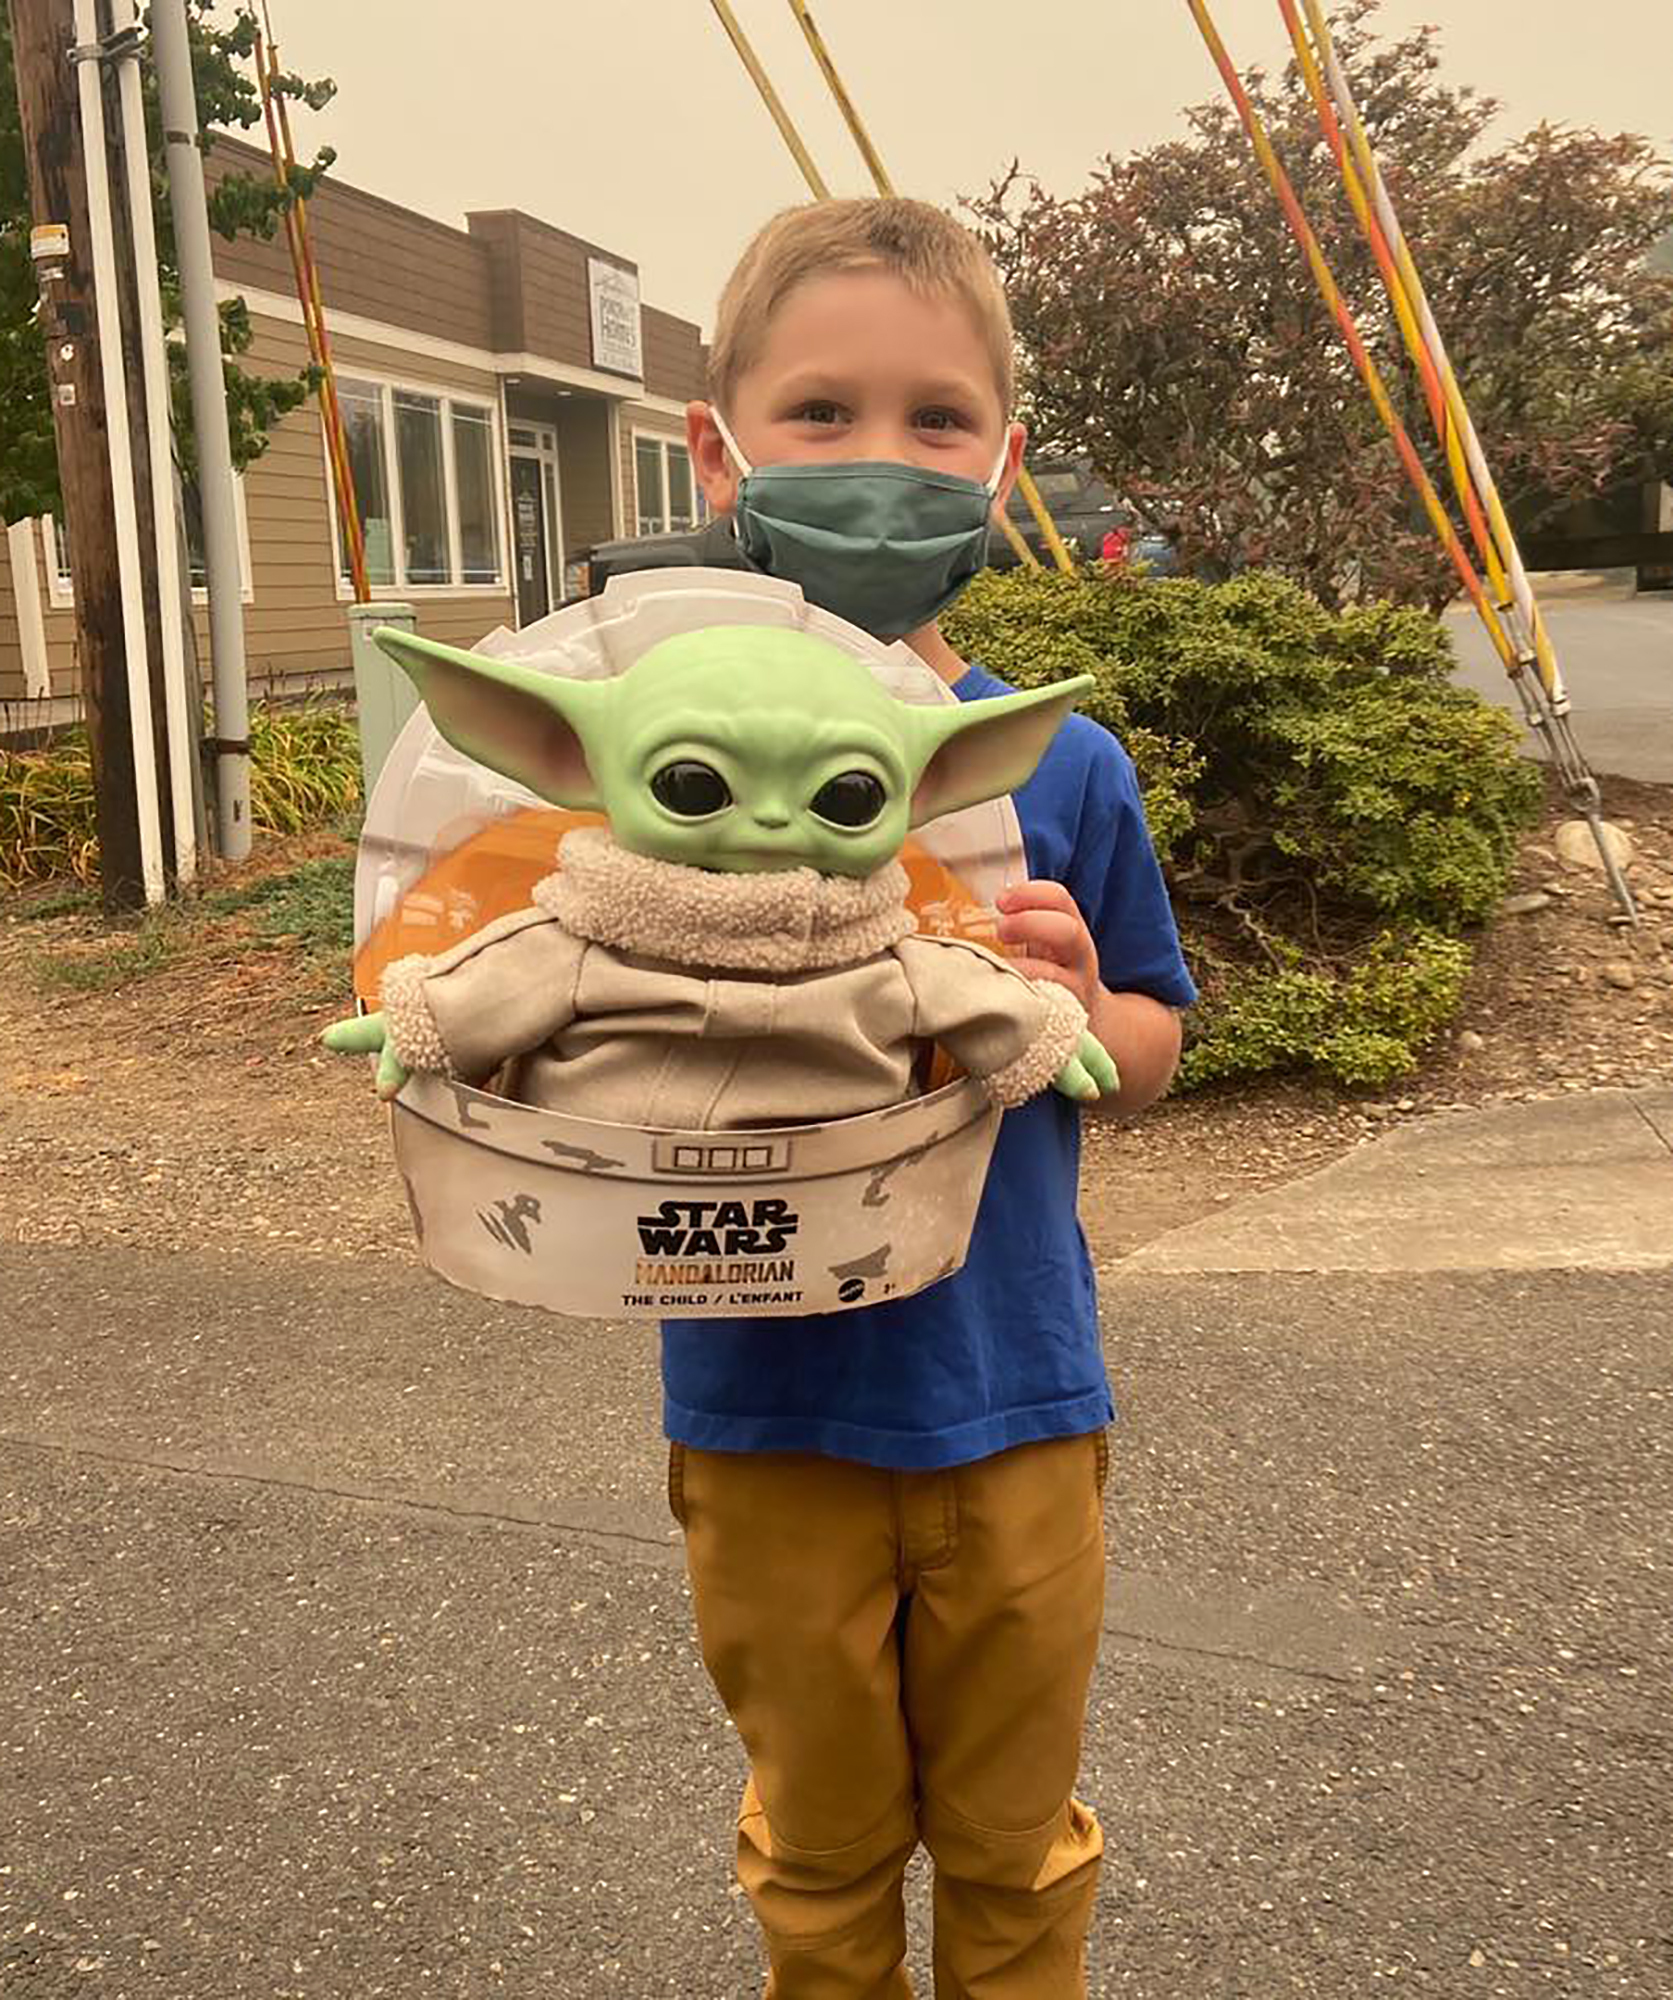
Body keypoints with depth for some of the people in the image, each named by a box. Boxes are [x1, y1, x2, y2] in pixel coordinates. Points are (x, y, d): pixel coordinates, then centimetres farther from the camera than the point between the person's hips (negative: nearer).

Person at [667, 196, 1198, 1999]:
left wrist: (1082, 1010, -19)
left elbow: (1153, 1043, 3)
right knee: (819, 1851, 22)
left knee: (1014, 1846, 22)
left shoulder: (1062, 769, -7)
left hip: (1012, 1398, 1)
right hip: (767, 1405, 0)